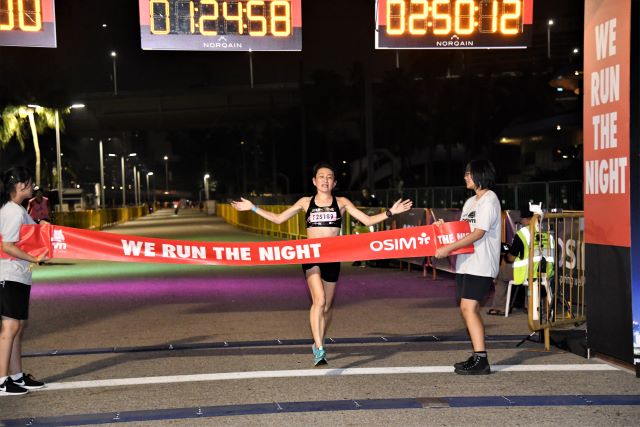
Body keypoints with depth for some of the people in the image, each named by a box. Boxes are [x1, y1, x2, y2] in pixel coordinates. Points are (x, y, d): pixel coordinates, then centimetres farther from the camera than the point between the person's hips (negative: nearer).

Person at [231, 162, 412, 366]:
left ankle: (318, 344, 32)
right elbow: (278, 219, 14)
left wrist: (390, 212, -5)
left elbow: (368, 220, 6)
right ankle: (319, 349, -22)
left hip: (332, 257, 2)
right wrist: (253, 208, 10)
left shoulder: (341, 203, 7)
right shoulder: (305, 202, 8)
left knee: (327, 306, 10)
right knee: (319, 300, -21)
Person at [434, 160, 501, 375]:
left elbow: (478, 234, -17)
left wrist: (448, 248, -19)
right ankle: (477, 357, 18)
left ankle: (482, 361, -16)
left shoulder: (489, 200, -9)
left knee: (469, 307, -16)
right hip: (466, 262, 10)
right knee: (468, 309, 10)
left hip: (481, 264, -10)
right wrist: (444, 227, 2)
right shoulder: (470, 202, 20)